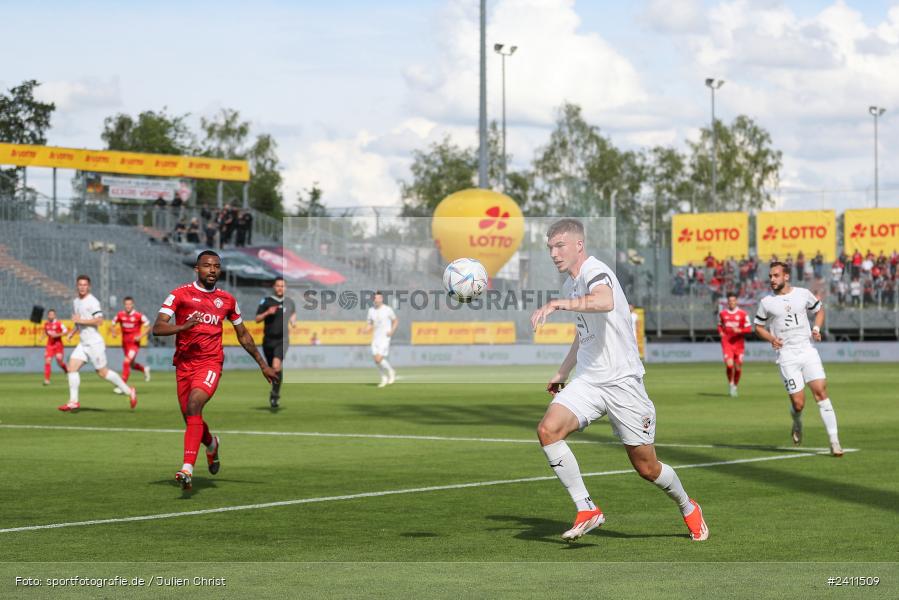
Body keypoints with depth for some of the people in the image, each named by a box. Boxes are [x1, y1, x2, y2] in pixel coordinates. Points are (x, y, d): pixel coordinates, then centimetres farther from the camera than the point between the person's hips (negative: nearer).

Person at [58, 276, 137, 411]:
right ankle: (73, 402, -4)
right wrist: (72, 332, 15)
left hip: (94, 343, -8)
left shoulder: (92, 302, -11)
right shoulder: (75, 302, 16)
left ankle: (129, 391, 11)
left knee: (102, 372, -3)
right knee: (71, 367, -4)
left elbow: (99, 321, -21)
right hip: (83, 343, 8)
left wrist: (80, 320, -20)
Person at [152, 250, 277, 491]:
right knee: (191, 419, 8)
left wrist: (263, 365, 26)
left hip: (210, 363, -1)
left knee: (194, 405, -26)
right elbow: (157, 328, -8)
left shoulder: (227, 300, 10)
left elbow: (243, 335, 23)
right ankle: (211, 444, 45)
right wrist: (183, 327, -26)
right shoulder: (180, 294, 1)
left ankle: (187, 468, -33)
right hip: (184, 363, 1)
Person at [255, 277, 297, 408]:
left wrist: (293, 321, 6)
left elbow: (293, 313, 27)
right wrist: (267, 313, -20)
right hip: (268, 339, 1)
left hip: (282, 339, -1)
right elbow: (257, 319, -3)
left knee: (276, 365, -22)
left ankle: (275, 394, -14)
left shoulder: (289, 302, 6)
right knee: (271, 368, 14)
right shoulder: (266, 301, -1)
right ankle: (276, 390, 37)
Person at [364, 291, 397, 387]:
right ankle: (384, 378, 24)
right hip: (375, 338, 5)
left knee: (379, 359, -15)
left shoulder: (388, 310, -7)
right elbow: (370, 324, 15)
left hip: (385, 337, -5)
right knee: (376, 360, 5)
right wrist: (367, 329, -8)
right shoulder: (371, 310, 5)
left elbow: (396, 321, 5)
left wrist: (392, 331, -10)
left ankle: (391, 372, 11)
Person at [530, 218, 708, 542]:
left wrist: (557, 304, -47)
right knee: (548, 430, -20)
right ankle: (586, 511, -13)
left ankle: (688, 507, 31)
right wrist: (562, 372, 28)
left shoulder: (595, 271, -14)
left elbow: (605, 301, -40)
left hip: (622, 380, -7)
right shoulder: (570, 284, 15)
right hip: (587, 381, 7)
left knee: (646, 466, 2)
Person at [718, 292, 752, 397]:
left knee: (738, 367, 5)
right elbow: (720, 325, 24)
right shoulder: (722, 313, 6)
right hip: (727, 342, 0)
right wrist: (721, 332, 3)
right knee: (729, 364, -18)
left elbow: (749, 329, -1)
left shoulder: (742, 314, 0)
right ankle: (730, 383, 5)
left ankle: (735, 385, 27)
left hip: (738, 343, 0)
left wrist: (739, 330, -18)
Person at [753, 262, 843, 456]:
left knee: (821, 392, -12)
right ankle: (797, 424, 30)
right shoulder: (766, 302, 2)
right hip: (786, 356, -1)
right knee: (798, 403, -7)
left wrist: (816, 328, 2)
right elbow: (758, 327, 13)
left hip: (808, 351, 1)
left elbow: (819, 310, 21)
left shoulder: (803, 294, 5)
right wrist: (771, 338, -7)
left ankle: (834, 440, -10)